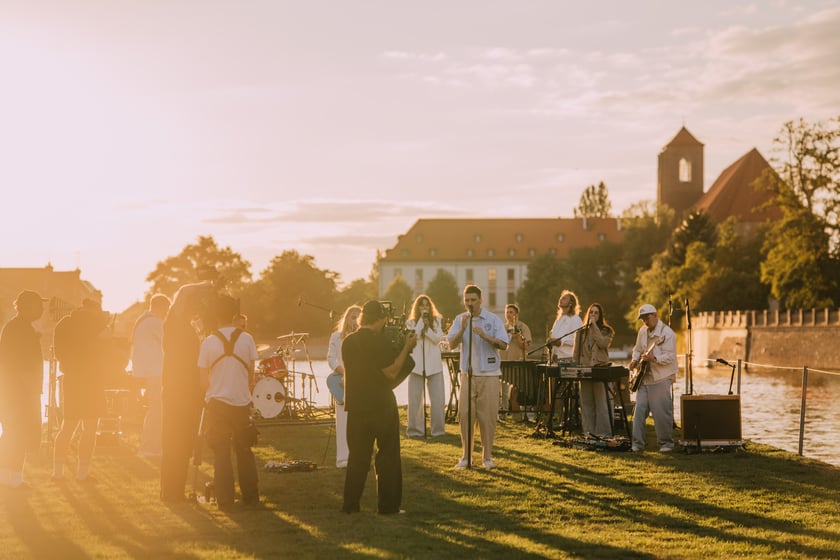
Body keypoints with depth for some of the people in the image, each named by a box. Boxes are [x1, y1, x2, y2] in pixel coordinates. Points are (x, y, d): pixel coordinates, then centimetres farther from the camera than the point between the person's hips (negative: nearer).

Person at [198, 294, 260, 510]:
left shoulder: (209, 342, -6)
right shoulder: (246, 339, -4)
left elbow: (203, 380, -1)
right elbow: (251, 373, 3)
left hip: (217, 403, -1)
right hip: (241, 402, 1)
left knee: (221, 453, 4)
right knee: (244, 451, 14)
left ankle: (225, 500, 3)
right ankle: (251, 497, 17)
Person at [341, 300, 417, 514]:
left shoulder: (348, 342, 6)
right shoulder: (379, 341, -14)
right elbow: (391, 372, -17)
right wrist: (406, 348, -10)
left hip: (356, 406, 6)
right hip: (381, 406, -6)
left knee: (357, 455, 12)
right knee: (387, 455, 5)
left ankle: (350, 504, 11)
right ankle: (388, 504, 5)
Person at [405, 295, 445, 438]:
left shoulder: (437, 321, 9)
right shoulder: (411, 323, 7)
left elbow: (438, 339, -3)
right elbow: (414, 336, -11)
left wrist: (427, 327, -15)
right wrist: (421, 320, -10)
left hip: (434, 364, 0)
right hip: (416, 364, 0)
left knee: (437, 399, -2)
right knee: (415, 399, 1)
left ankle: (438, 429, 6)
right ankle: (415, 430, 8)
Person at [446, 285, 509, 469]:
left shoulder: (493, 319, 0)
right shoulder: (460, 319, 7)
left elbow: (503, 345, -7)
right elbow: (452, 344, -2)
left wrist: (485, 336, -22)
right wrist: (462, 329, -18)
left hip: (489, 374, -2)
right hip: (467, 374, 2)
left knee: (487, 416, -1)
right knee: (465, 414, -1)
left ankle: (487, 457, 8)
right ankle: (466, 456, 6)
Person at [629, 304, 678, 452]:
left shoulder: (667, 333, -10)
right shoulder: (642, 331, 13)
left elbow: (670, 357, -17)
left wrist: (654, 358, -31)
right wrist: (635, 360, 5)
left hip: (661, 379, -6)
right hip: (644, 378, 6)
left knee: (661, 412, -5)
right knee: (639, 410, 1)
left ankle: (666, 443, 6)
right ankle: (637, 443, 6)